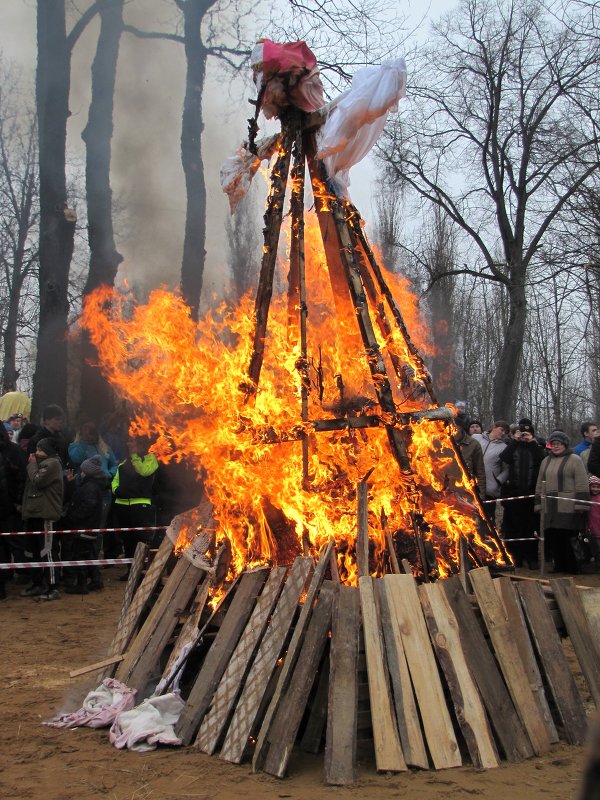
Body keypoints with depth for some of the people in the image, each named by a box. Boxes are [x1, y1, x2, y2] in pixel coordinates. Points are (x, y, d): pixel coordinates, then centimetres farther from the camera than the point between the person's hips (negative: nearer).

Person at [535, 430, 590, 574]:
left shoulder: (574, 459, 1)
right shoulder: (546, 461, 19)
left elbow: (582, 485, -5)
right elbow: (539, 485, 23)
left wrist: (580, 505, -11)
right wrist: (538, 504, 17)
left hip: (567, 508, -6)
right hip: (549, 509, 6)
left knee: (563, 537, -9)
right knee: (551, 537, 2)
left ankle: (570, 568, 5)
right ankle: (560, 567, 15)